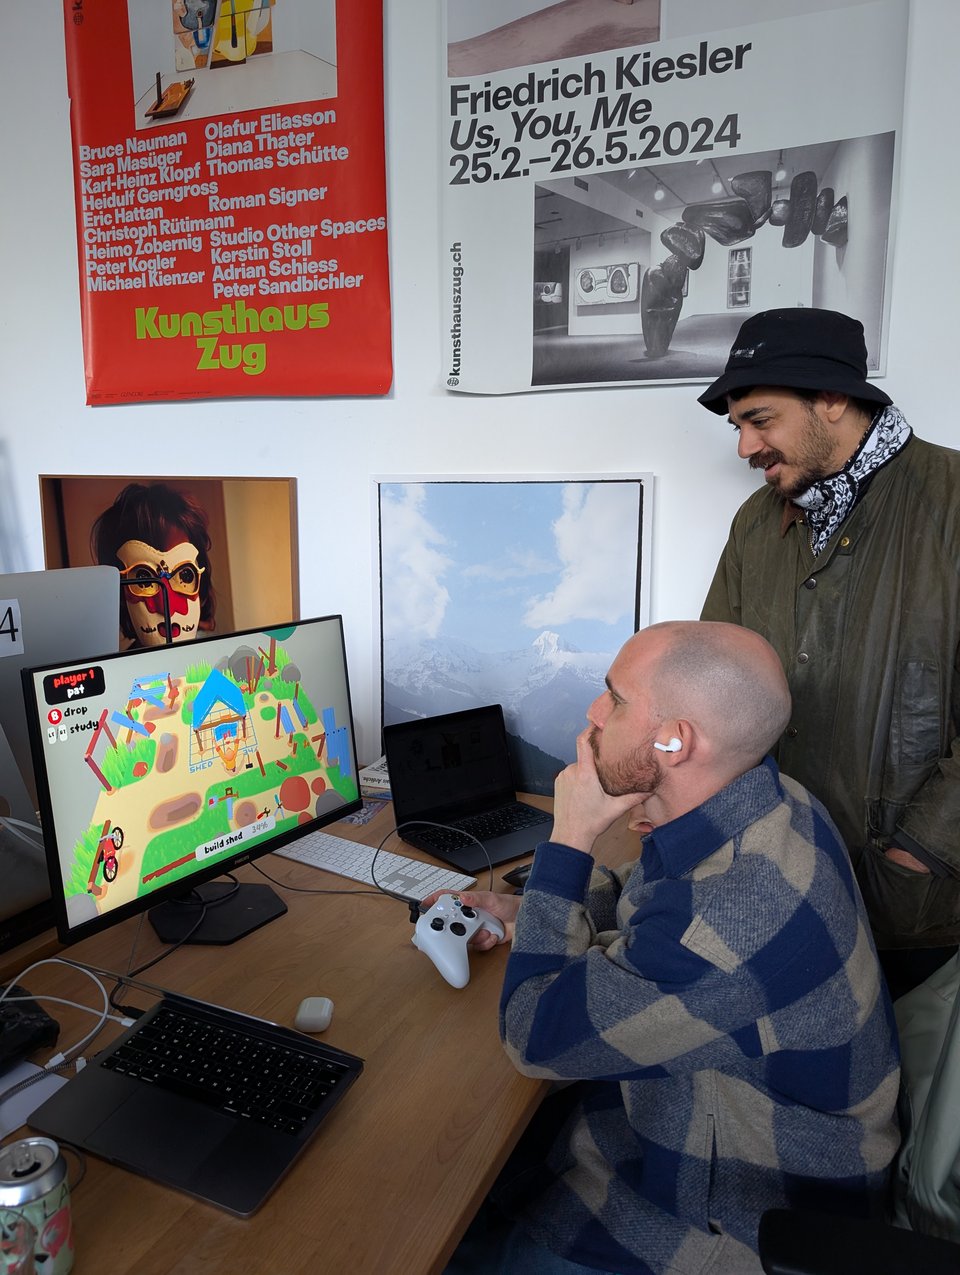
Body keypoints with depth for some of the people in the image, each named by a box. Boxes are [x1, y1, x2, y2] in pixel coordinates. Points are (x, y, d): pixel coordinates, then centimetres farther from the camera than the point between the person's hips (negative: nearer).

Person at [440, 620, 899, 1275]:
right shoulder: (764, 800, -11)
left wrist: (570, 838, -25)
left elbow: (536, 1035, -26)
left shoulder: (728, 921, -41)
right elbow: (640, 897, 11)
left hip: (726, 1218, -7)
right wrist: (524, 909, -1)